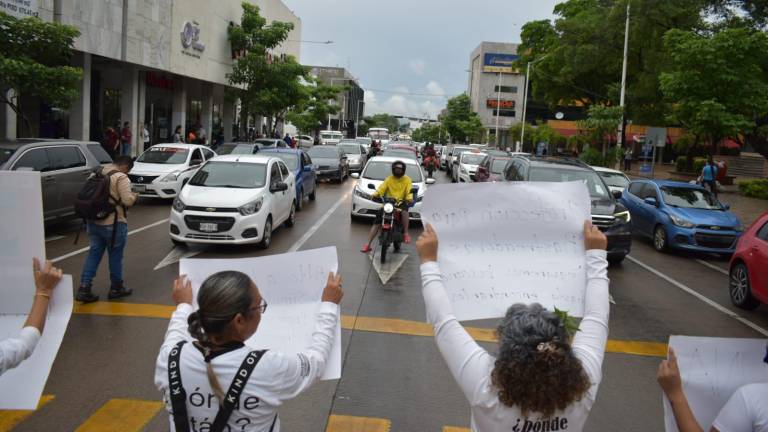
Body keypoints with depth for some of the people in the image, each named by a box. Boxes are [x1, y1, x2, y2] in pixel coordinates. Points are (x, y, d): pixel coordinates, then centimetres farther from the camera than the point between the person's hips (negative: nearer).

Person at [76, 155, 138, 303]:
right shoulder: (121, 178, -13)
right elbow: (127, 201, -19)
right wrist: (134, 196, 1)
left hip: (94, 222, 7)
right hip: (113, 224, -7)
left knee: (94, 254, 11)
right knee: (115, 256, 8)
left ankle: (84, 288, 4)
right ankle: (116, 288, 20)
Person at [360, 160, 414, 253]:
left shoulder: (407, 180, 7)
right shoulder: (389, 179, 11)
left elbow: (409, 191, -7)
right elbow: (381, 188, -4)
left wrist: (409, 199, -30)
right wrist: (375, 194, -25)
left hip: (401, 203, -2)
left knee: (404, 210, -39)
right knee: (377, 222, -11)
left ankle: (405, 233, -27)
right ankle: (368, 244, -7)